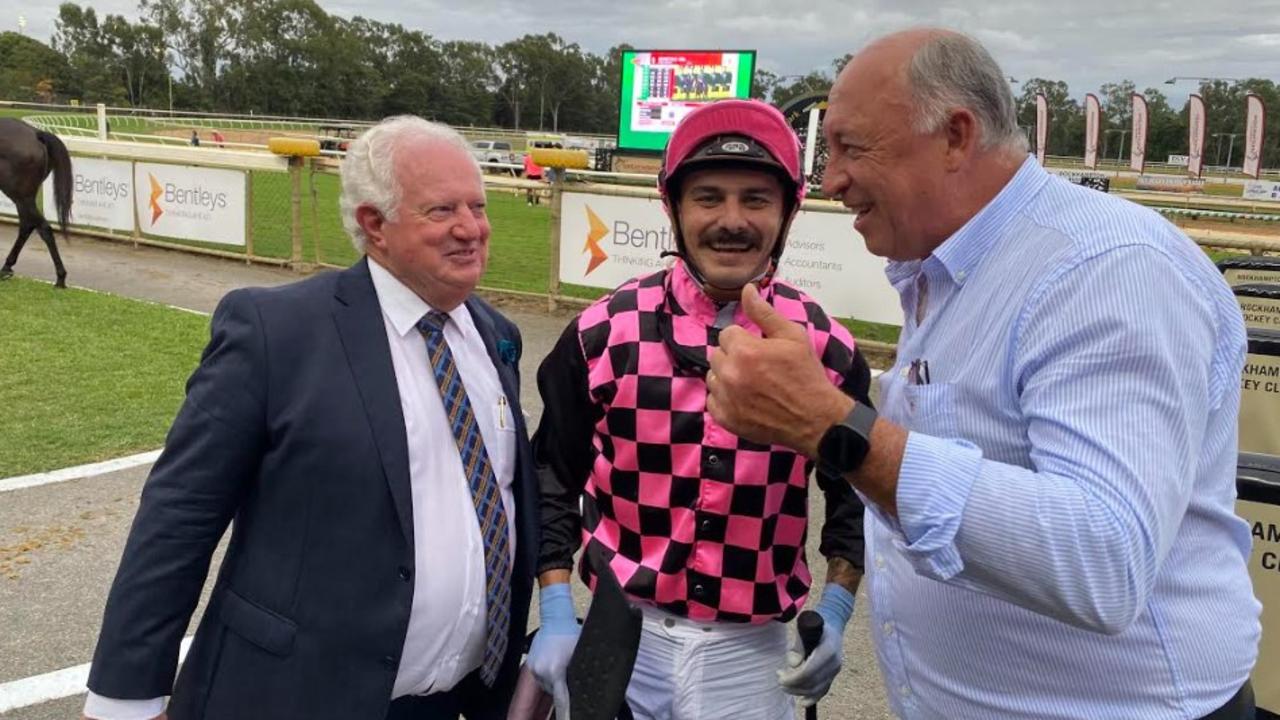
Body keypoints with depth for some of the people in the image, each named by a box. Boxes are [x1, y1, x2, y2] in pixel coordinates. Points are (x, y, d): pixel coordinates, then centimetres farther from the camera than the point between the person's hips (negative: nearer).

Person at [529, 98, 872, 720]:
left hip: (750, 651, 1)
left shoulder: (826, 348, -6)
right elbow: (554, 477, 1)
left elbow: (855, 493, 7)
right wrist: (555, 617, -5)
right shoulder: (604, 332, -7)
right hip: (622, 635, 0)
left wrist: (833, 615, -3)